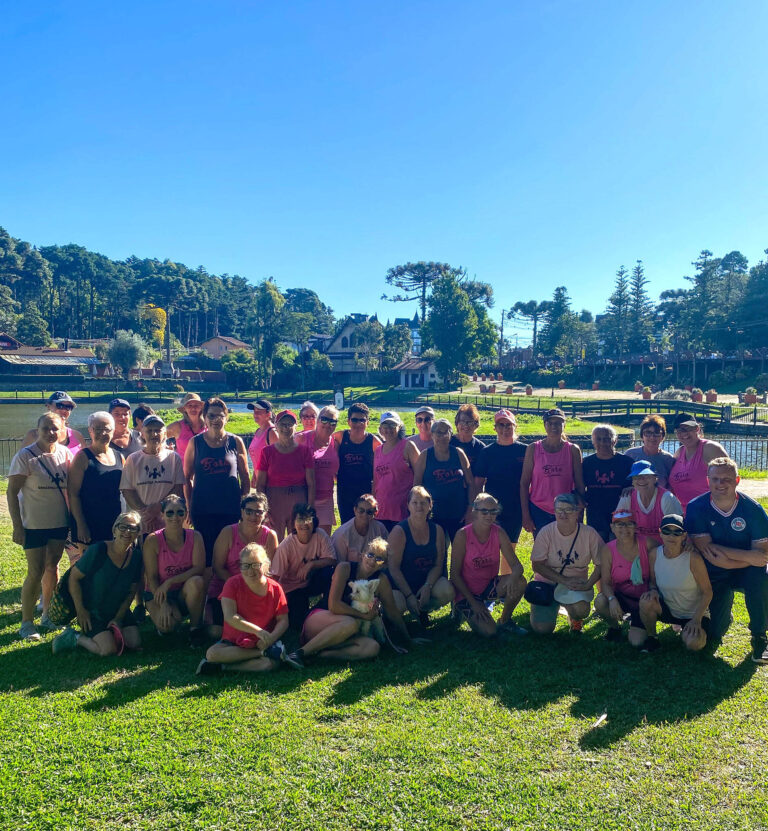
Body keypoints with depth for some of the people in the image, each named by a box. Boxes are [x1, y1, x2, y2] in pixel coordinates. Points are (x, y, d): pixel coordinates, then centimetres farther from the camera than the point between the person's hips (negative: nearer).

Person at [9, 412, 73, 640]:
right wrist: (17, 526, -13)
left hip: (59, 523, 4)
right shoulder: (25, 456, -12)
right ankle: (26, 623, 13)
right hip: (34, 525, -4)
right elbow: (12, 492, -10)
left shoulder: (66, 454, 1)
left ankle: (48, 615, 29)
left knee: (52, 568, 14)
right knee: (36, 573, -1)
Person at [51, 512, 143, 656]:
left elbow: (131, 591, 4)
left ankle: (109, 631, 15)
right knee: (109, 649, -20)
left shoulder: (136, 556, -5)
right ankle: (74, 638, 5)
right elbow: (73, 578, -13)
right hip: (91, 611, -5)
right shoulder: (98, 551, -20)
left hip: (119, 611, 5)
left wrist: (118, 617, -4)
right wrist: (81, 610, -13)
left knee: (135, 643, -11)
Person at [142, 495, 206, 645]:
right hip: (158, 592, -1)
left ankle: (196, 626, -11)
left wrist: (169, 582, -26)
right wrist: (163, 604, -23)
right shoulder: (153, 540, -12)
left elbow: (199, 568, -17)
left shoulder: (195, 537, -7)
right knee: (167, 624, -31)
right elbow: (152, 577, -12)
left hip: (185, 593, 1)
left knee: (196, 582, -33)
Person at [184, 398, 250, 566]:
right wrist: (189, 505, 3)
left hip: (230, 507, 0)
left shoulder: (235, 442, 3)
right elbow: (187, 477, 7)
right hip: (202, 507, 0)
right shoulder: (195, 442, 3)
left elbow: (245, 477, 8)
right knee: (205, 548, 4)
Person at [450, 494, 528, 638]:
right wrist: (473, 603, -16)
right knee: (489, 631, -22)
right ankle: (465, 611, 11)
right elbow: (455, 574, -15)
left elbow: (516, 565, -11)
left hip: (490, 585, 4)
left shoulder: (499, 533, -8)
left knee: (520, 582, -24)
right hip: (467, 590, -4)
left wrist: (513, 577, -36)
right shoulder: (463, 535, -19)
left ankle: (506, 621, 1)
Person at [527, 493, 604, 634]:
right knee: (541, 629, -13)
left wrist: (588, 585, -18)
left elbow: (601, 564, -3)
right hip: (547, 582, 0)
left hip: (576, 584, 0)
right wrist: (565, 580, -19)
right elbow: (537, 565, -10)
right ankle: (553, 607, 23)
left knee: (581, 609, -33)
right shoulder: (546, 532, -10)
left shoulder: (589, 533, -8)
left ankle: (574, 618, 8)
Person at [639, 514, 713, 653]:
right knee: (646, 601, -30)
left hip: (693, 614, -2)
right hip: (667, 610, 3)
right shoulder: (655, 554, -9)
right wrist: (653, 590, -18)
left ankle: (685, 631, 9)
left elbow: (707, 592, -13)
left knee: (694, 644, -29)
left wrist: (696, 620, -20)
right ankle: (651, 637, -2)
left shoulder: (693, 558, -21)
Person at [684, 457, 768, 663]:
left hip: (745, 573, 0)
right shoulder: (696, 508, -13)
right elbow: (706, 553, -17)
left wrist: (721, 551, -25)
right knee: (715, 636, -6)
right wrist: (748, 556, -23)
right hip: (714, 576, 0)